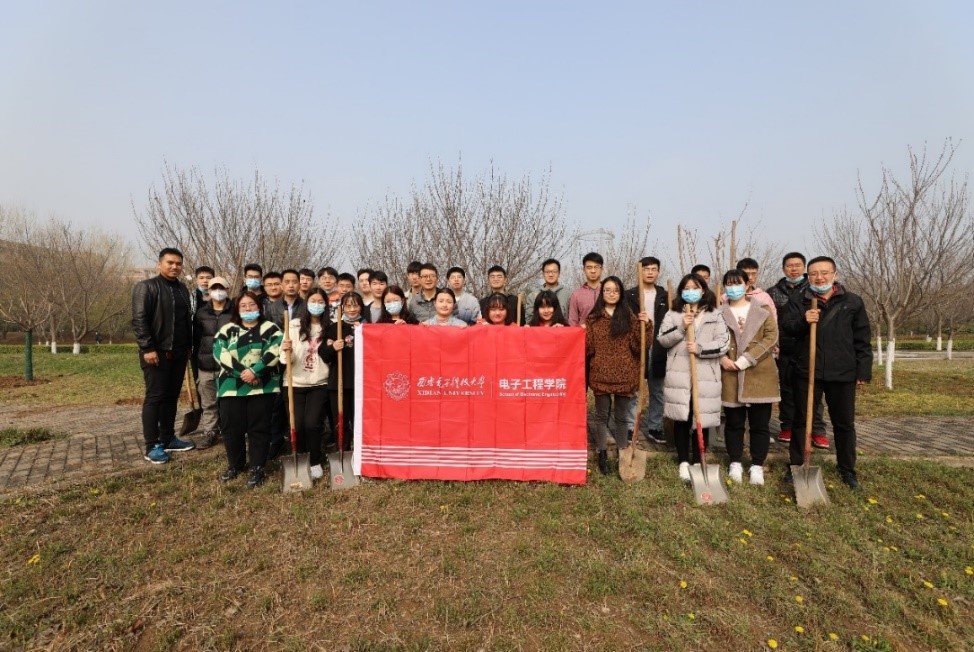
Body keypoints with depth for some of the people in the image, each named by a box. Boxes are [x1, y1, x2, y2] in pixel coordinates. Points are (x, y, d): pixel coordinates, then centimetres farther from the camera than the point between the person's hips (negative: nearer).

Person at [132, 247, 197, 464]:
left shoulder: (182, 289, 15)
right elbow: (139, 320, -13)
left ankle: (168, 438, 22)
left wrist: (188, 346, 17)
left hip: (178, 353, 7)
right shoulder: (146, 287, -6)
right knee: (154, 397, -3)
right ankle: (152, 446, 4)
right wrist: (148, 348, -19)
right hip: (156, 352, -7)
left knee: (172, 397, 12)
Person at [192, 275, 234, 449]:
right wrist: (196, 360, 9)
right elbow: (196, 338, 13)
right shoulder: (201, 313, 10)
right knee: (208, 403, 10)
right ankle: (210, 433, 21)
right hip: (206, 366, 3)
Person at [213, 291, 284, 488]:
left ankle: (257, 468, 11)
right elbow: (220, 352, -4)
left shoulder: (270, 328, 5)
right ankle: (235, 464, 27)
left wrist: (254, 371, -19)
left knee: (259, 427, 1)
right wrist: (242, 373, -15)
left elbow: (274, 353, -9)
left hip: (262, 387, -2)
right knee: (231, 426, 7)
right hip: (232, 386, 3)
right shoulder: (228, 329, 11)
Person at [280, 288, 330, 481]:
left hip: (319, 384, 0)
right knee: (297, 425, -1)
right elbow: (287, 358, -2)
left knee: (312, 423, -9)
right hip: (295, 383, 0)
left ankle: (315, 462, 12)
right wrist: (286, 351, -23)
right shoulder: (294, 325, -2)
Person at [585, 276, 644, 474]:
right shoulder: (593, 318, 4)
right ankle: (602, 455, 19)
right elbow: (588, 349, 2)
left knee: (622, 416, 10)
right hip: (601, 374, 0)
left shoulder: (629, 317, 5)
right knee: (602, 416, 8)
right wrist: (581, 334, -16)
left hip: (624, 374, 0)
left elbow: (638, 346, -1)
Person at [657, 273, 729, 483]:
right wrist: (681, 328, -15)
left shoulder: (715, 315, 7)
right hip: (678, 375, 0)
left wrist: (701, 348, -16)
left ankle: (698, 462, 20)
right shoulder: (673, 314, 9)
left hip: (706, 377, 0)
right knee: (681, 419, 4)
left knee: (702, 419, 4)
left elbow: (723, 343, -2)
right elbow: (662, 340, -1)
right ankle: (684, 462, 18)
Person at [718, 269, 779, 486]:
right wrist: (722, 358, -13)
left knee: (760, 423, 5)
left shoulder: (762, 309, 3)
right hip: (730, 376, 0)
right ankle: (735, 463, 22)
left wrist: (745, 360, -14)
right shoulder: (719, 311, 5)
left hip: (759, 374, 0)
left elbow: (771, 337, -5)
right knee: (734, 422, 9)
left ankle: (757, 466, 19)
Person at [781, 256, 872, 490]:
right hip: (806, 372, 0)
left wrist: (863, 371, 0)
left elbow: (862, 339, 3)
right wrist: (803, 321, -24)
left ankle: (848, 470, 28)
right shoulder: (799, 302, 3)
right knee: (800, 420, 9)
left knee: (844, 424, 12)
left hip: (842, 374, 0)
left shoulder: (852, 302, 3)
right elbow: (785, 325, -3)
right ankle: (796, 466, 21)